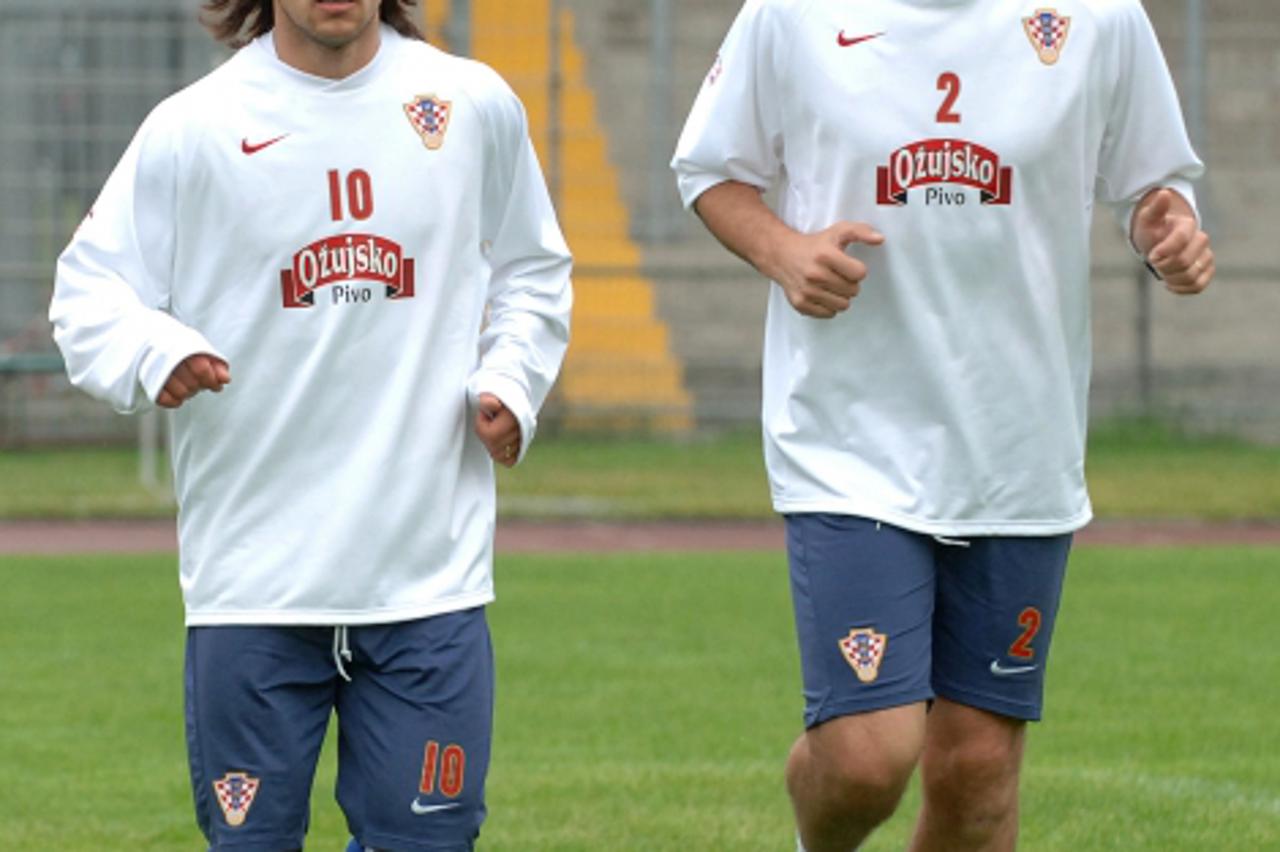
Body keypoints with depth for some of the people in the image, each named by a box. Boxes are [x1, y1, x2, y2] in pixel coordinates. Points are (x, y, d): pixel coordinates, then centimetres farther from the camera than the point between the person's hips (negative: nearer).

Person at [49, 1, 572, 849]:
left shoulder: (474, 106, 7)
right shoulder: (192, 128, -1)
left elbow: (530, 271, 21)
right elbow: (90, 286, 2)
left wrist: (511, 381, 3)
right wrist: (151, 351, -19)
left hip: (431, 573, 1)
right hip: (251, 579, -1)